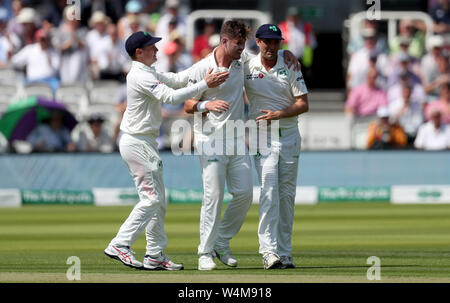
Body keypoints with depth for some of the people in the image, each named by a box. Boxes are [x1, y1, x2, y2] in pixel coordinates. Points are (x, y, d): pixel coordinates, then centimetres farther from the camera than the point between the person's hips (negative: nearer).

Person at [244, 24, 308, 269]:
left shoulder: (290, 68, 2)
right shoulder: (246, 68, 0)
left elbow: (303, 104, -1)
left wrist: (278, 114, -16)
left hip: (289, 136, 2)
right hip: (263, 138, -2)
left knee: (287, 194, 4)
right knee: (269, 192, -15)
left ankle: (285, 253, 8)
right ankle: (268, 251, -20)